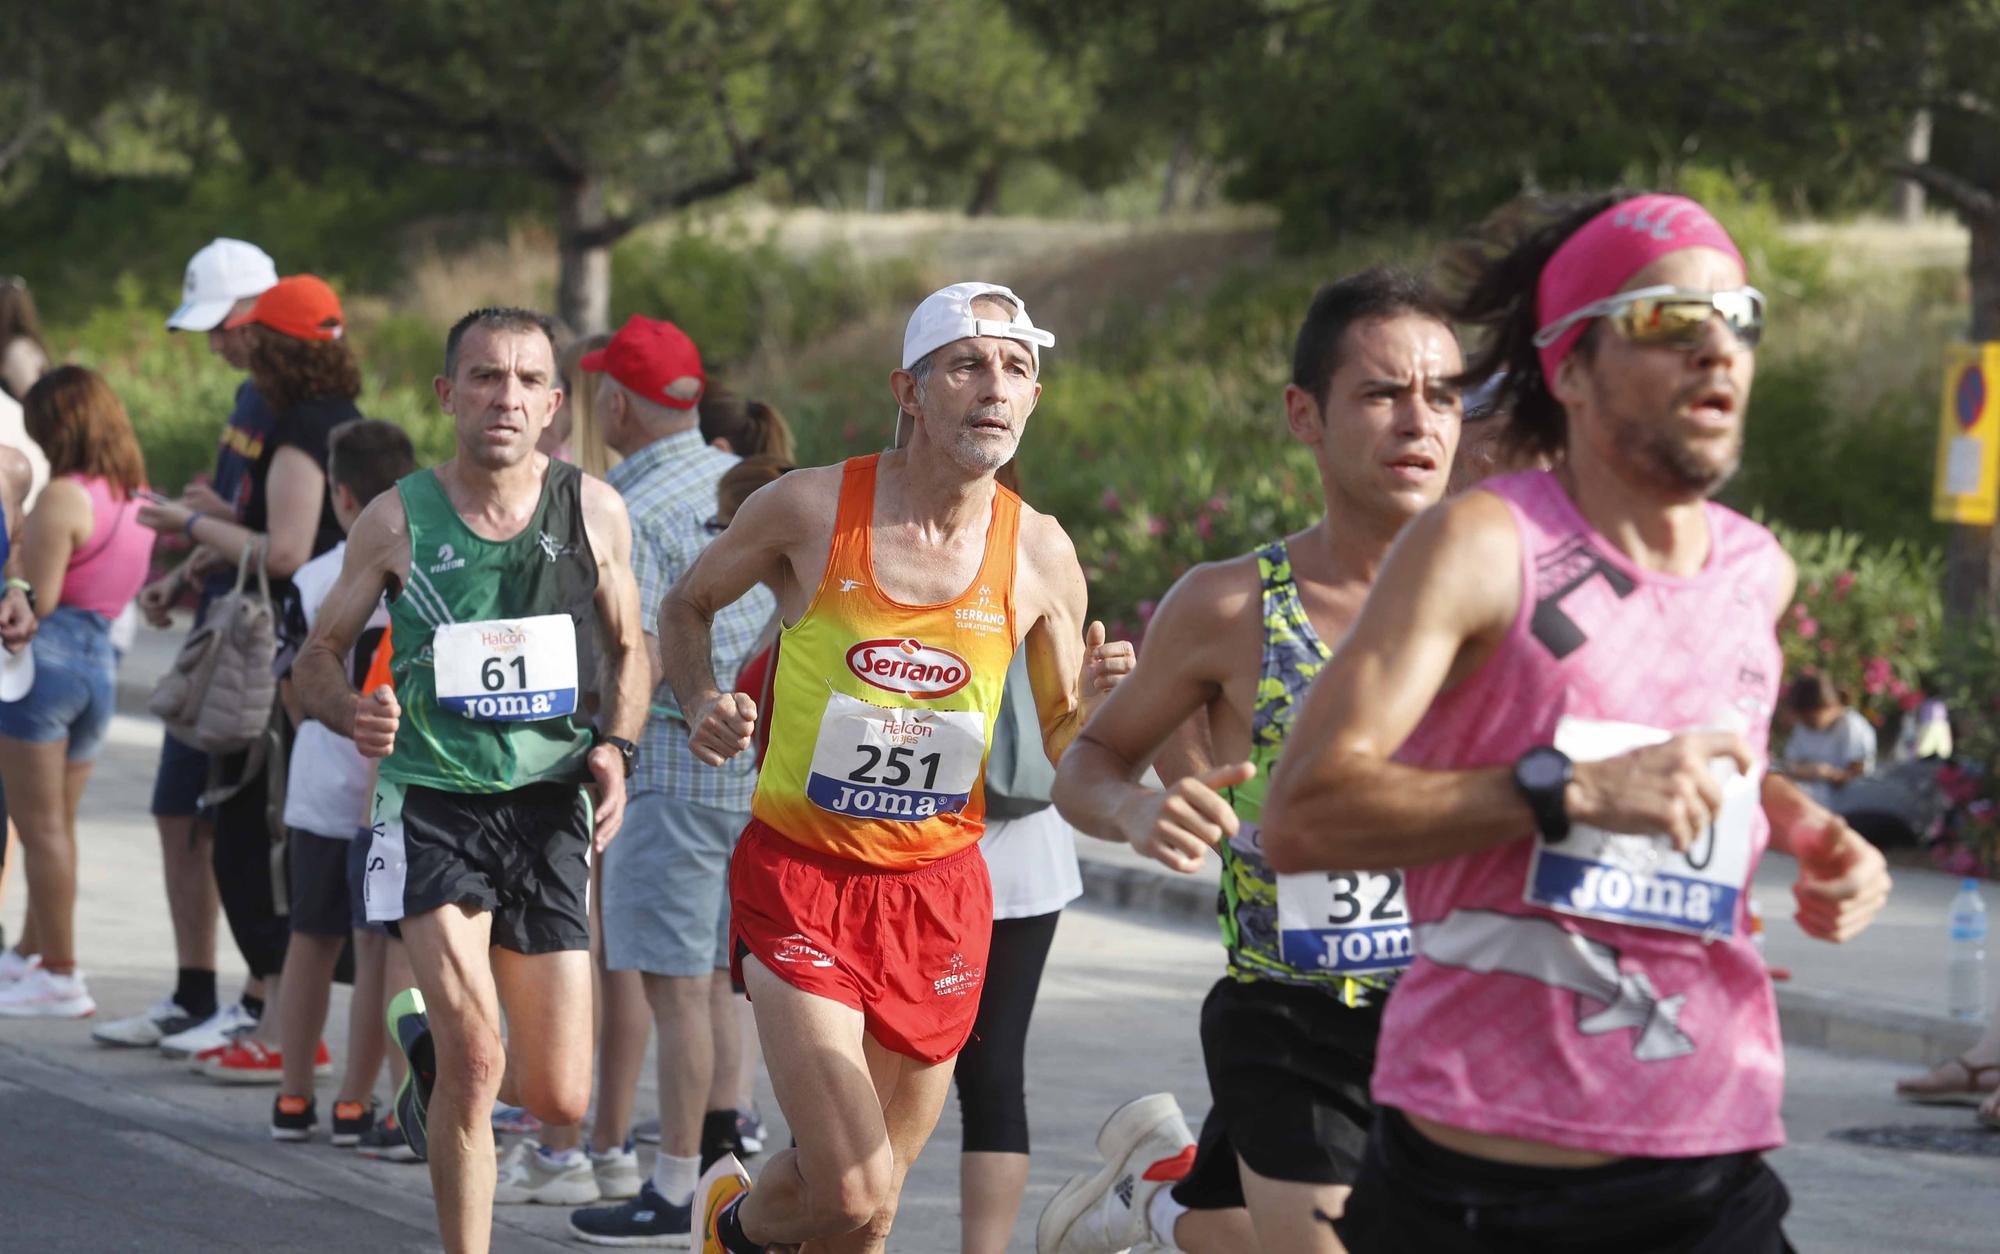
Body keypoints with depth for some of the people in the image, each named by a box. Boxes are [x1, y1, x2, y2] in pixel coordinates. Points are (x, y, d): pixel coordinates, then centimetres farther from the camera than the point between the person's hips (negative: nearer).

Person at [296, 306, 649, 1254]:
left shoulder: (593, 512, 1)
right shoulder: (397, 520, -4)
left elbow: (629, 650, 15)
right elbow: (315, 660, 5)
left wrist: (614, 748, -3)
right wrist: (354, 711, -17)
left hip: (548, 802, 3)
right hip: (431, 795, -2)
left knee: (560, 1103, 4)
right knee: (475, 1060, -21)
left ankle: (430, 1040, 37)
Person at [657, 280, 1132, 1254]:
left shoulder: (1039, 555, -2)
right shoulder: (809, 509, -9)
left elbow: (1063, 745, 9)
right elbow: (687, 606, 10)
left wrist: (1092, 700, -13)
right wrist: (700, 704, -8)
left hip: (939, 891, 3)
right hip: (800, 878, -3)